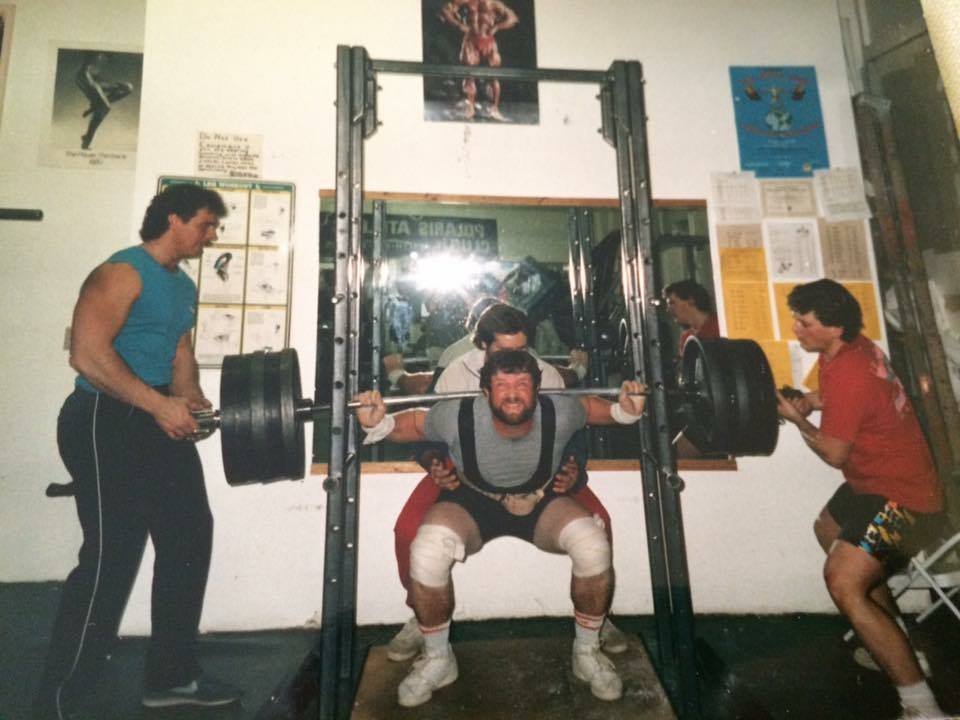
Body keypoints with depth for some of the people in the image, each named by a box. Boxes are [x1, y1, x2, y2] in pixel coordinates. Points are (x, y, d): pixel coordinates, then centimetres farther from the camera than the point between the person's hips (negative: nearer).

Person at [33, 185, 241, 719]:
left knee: (190, 539, 11)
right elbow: (87, 353, -21)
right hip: (107, 421, -9)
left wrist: (192, 400, -2)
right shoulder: (123, 273, -11)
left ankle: (173, 676, 25)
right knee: (111, 557, -6)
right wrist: (158, 404, -24)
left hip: (158, 421, 9)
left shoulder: (184, 288, 16)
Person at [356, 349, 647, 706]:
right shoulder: (457, 416, -30)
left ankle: (587, 651, 3)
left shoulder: (559, 413, -27)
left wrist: (625, 410, -19)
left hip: (541, 501, 1)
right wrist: (378, 424, -27)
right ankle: (437, 659, 0)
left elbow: (590, 407, -3)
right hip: (474, 502, 0)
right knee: (425, 555, -29)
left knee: (594, 546, -26)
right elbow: (414, 423, -10)